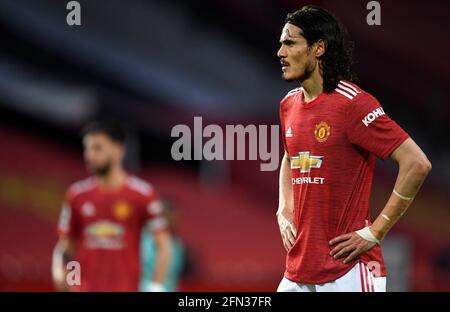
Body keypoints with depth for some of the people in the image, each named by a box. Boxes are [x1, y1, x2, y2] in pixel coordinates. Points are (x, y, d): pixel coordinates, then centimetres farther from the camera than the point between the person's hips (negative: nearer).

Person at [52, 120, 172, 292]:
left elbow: (163, 246, -1)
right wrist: (59, 270, -6)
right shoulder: (77, 194, 7)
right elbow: (65, 244, 14)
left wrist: (156, 288, -10)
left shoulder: (143, 193, -3)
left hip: (125, 290, -3)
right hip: (83, 289, 3)